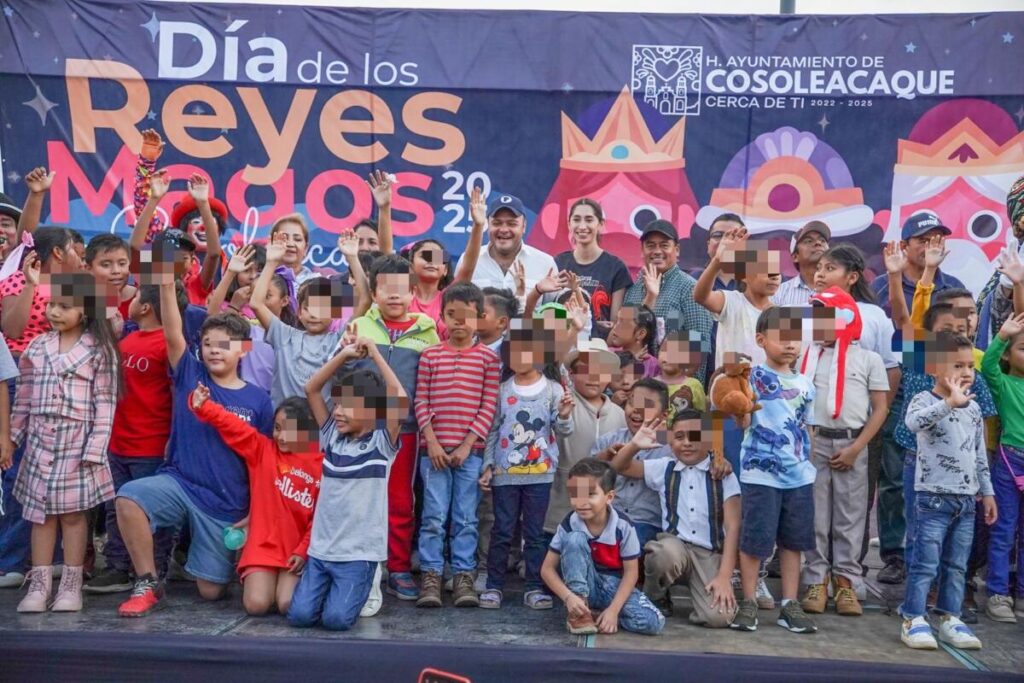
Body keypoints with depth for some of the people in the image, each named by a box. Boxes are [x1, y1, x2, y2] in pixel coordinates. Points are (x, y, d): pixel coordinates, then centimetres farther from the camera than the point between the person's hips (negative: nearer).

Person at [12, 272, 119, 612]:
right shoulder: (38, 346, 7)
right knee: (40, 511, 7)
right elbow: (24, 395, 12)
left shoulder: (100, 349, -6)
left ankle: (71, 585, 13)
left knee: (73, 512, 3)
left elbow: (105, 402, -8)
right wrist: (13, 435, 10)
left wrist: (95, 448, -13)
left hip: (77, 442, -4)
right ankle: (39, 584, 15)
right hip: (40, 440, 4)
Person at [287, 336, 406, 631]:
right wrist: (344, 355, -6)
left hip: (359, 552, -4)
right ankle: (332, 589, 23)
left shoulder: (382, 443, -7)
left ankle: (361, 589, 17)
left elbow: (400, 401, -24)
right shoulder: (332, 436, 5)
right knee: (299, 615, -8)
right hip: (320, 548, 4)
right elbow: (311, 389, 4)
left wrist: (375, 354, -19)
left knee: (336, 618, -15)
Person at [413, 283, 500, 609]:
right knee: (434, 516, 2)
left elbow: (489, 406, 0)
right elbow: (421, 402, 3)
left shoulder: (488, 357, 3)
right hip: (434, 449, 0)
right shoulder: (430, 355, 6)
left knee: (466, 518, 6)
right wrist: (432, 442, -8)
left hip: (470, 450, 0)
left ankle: (464, 577, 13)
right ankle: (430, 576, 10)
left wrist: (467, 445, -7)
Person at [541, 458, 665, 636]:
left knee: (652, 623, -25)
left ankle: (599, 614, -3)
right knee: (575, 539, -28)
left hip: (613, 586, 0)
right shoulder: (569, 525, -17)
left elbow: (631, 571, -12)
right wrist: (569, 597, -28)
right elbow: (547, 569, -13)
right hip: (583, 585, 0)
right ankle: (579, 613, -19)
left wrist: (613, 610, -21)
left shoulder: (623, 527, -20)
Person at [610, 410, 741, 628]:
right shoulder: (663, 468, 6)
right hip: (674, 544, 1)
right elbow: (618, 467, 10)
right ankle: (655, 600, -3)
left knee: (718, 617, -25)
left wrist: (724, 576, -14)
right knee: (666, 553, -37)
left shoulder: (723, 475, 0)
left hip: (711, 553, -1)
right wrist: (634, 445, -12)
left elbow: (733, 526, -5)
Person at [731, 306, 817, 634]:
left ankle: (790, 604, 22)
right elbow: (743, 422, -12)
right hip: (761, 473, -5)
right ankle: (749, 603, 14)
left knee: (794, 540, 11)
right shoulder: (753, 377, -5)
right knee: (754, 540, 0)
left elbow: (805, 427, 18)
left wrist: (806, 460, 12)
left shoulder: (804, 383, 10)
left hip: (799, 474, 5)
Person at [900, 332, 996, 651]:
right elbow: (914, 422, -35)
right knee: (925, 563, -3)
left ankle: (949, 619, 22)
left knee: (957, 565, 12)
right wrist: (950, 402, -41)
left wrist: (986, 491, 17)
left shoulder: (973, 408, 11)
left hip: (966, 499, 7)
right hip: (933, 497, -6)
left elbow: (980, 455, 17)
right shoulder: (924, 400, -9)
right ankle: (913, 619, 6)